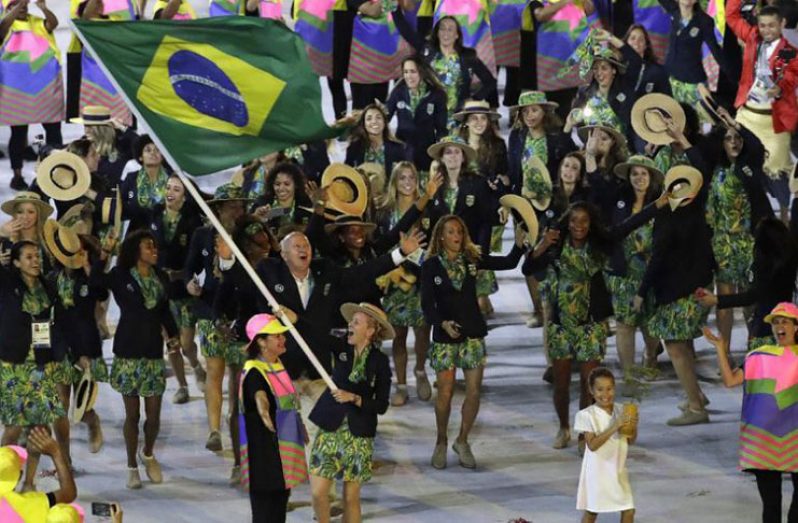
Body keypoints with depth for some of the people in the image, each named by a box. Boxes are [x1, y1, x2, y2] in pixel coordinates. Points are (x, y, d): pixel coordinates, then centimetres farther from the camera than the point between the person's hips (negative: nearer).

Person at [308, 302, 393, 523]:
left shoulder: (379, 362, -5)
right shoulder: (341, 348, 2)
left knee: (351, 497, 3)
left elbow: (381, 406, -5)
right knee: (318, 492, -4)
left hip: (358, 436, -2)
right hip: (329, 430, 2)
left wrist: (354, 398, -17)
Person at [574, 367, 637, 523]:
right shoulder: (587, 415, -14)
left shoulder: (621, 411, 0)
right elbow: (592, 444, -21)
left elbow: (631, 441, 6)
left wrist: (633, 427, -16)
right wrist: (614, 427, -28)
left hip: (618, 469, 4)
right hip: (597, 470, -4)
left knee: (629, 510, 3)